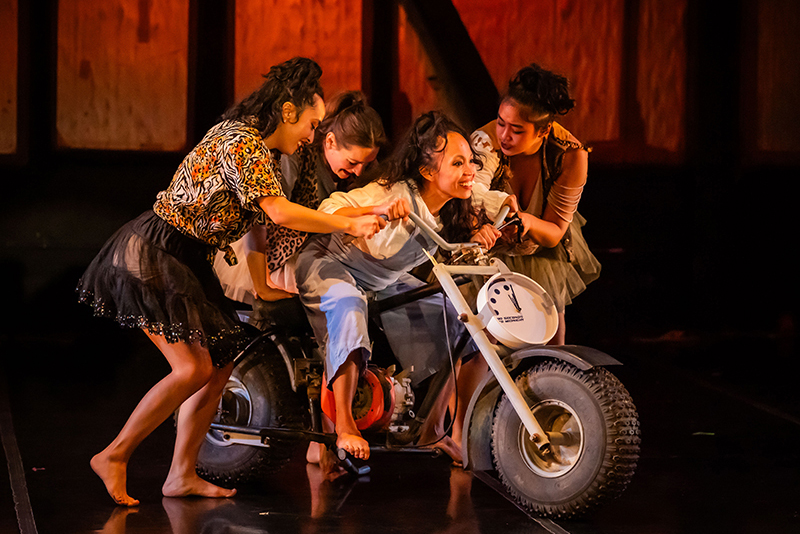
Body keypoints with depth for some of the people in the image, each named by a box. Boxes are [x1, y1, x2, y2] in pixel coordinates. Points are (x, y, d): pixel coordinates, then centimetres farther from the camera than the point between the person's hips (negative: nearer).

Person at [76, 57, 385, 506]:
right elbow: (279, 211, -27)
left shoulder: (258, 147, 13)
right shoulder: (243, 142, -18)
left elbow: (263, 222, 18)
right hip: (152, 256, -10)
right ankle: (114, 456, -2)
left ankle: (182, 476, 12)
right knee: (194, 368, -15)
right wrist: (349, 226, -20)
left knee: (220, 365, 7)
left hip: (186, 262, 10)